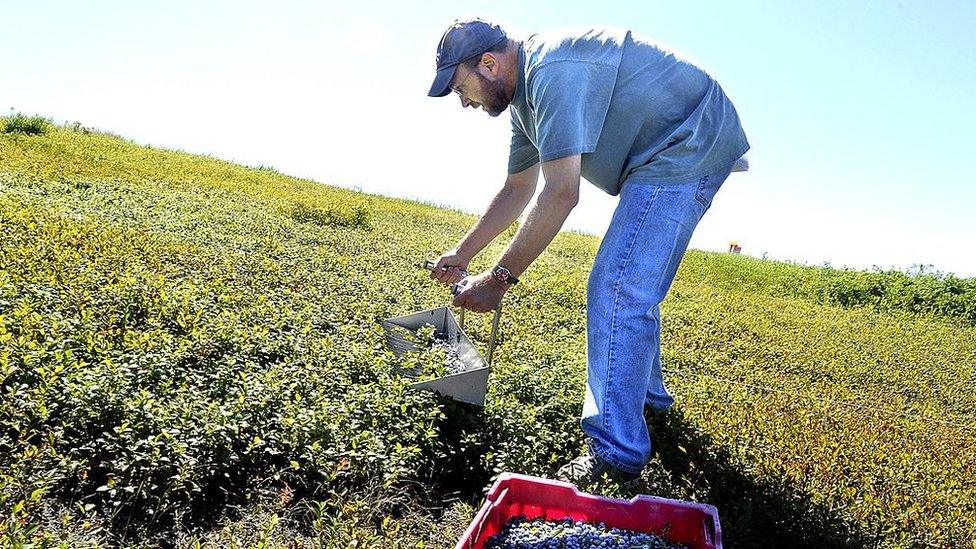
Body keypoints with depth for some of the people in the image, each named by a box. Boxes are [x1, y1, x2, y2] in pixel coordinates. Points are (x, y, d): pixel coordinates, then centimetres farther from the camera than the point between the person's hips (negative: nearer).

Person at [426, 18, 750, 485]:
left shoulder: (550, 71, -24)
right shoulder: (525, 95, 10)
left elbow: (560, 194, -30)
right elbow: (517, 190, 16)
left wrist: (499, 278, -25)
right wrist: (462, 254, 12)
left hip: (690, 145, -11)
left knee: (616, 290, -17)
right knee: (633, 285, 20)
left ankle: (617, 452, -13)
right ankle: (646, 393, 38)